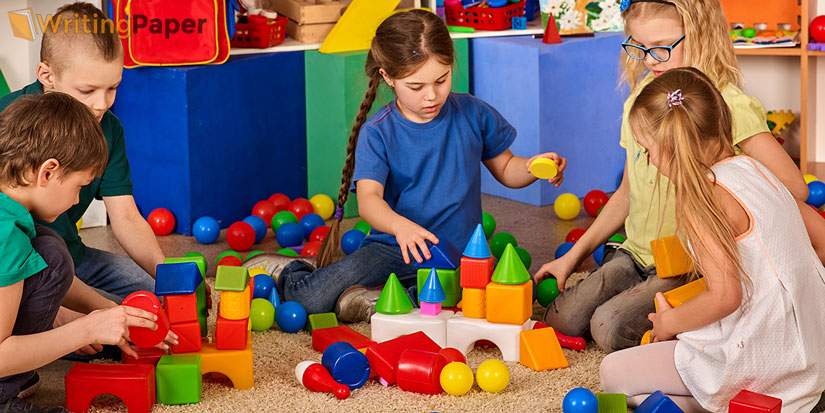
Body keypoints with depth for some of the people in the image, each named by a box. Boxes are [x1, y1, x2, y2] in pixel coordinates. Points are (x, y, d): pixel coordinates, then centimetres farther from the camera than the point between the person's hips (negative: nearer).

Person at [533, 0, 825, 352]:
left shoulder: (728, 105, -15)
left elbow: (793, 187, -20)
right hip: (635, 254, 7)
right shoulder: (639, 102, 7)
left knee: (611, 328, -25)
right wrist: (573, 257, 14)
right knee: (560, 320, -9)